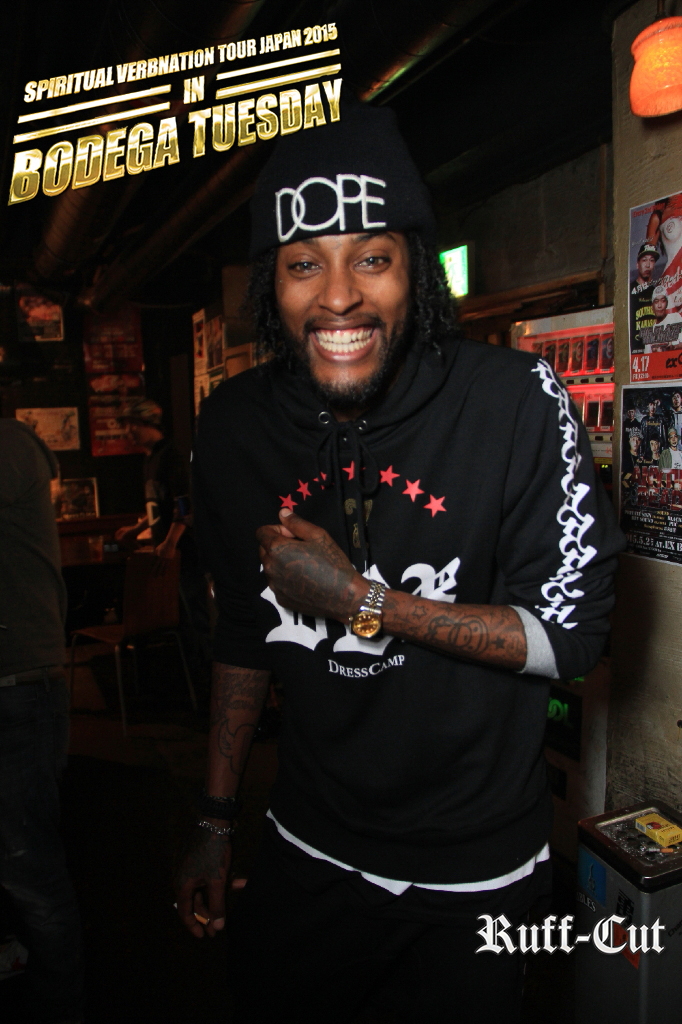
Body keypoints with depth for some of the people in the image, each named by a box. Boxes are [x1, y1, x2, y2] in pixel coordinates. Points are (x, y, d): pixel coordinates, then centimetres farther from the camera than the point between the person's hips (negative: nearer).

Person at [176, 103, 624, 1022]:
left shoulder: (515, 401, -20)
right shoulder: (233, 427, -8)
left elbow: (572, 631, -16)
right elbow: (244, 629, 3)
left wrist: (358, 601, -26)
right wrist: (216, 820, 8)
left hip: (473, 872, -2)